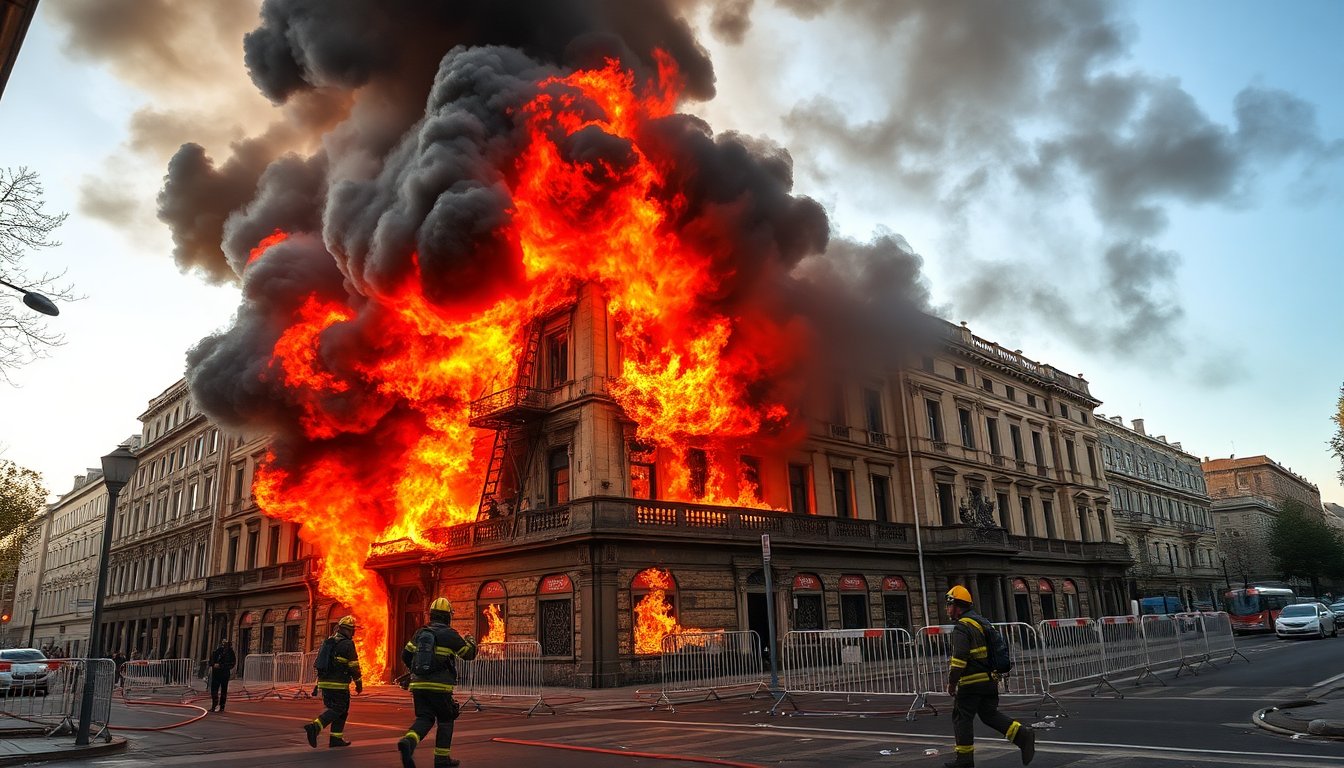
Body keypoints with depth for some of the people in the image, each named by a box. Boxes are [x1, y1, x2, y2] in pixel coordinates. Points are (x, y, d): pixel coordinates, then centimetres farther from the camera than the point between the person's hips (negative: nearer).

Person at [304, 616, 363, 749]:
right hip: (339, 684, -8)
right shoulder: (347, 644, -10)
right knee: (339, 710, -2)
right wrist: (359, 684, 0)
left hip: (324, 682, 8)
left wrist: (318, 684, 25)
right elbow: (354, 666, -10)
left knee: (333, 708, 16)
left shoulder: (327, 642, 14)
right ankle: (314, 727, -19)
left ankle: (336, 739, 13)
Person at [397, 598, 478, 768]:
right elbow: (469, 654, 7)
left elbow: (406, 655, 15)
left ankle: (408, 741, -21)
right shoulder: (450, 634, -5)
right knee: (445, 720, 12)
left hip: (419, 684, 5)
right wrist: (471, 641, 29)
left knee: (424, 719, 9)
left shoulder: (420, 633, 9)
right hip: (440, 686, -4)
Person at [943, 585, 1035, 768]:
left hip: (971, 683, -9)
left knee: (962, 718, 3)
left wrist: (951, 682, -15)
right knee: (990, 714, 14)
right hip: (990, 680, 9)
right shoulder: (982, 621, 14)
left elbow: (959, 658, -24)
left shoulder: (961, 627, -16)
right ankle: (1023, 734, -2)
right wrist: (995, 675, 27)